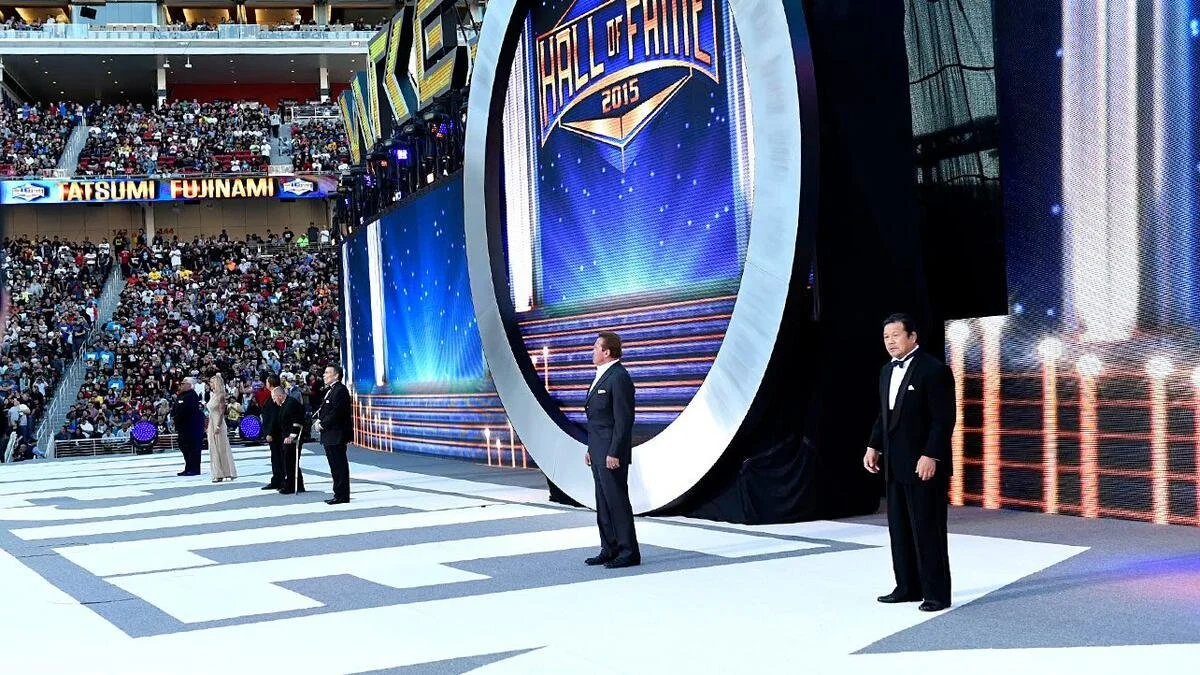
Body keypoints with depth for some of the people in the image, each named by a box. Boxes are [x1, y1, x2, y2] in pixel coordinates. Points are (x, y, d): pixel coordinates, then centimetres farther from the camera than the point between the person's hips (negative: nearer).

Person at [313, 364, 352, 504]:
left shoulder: (340, 390, -15)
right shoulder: (329, 390, 17)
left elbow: (335, 413, -20)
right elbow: (324, 409, 21)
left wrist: (322, 425, -14)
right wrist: (319, 420, 3)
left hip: (337, 435, -10)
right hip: (329, 436, 10)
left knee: (340, 466, -5)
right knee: (335, 466, 14)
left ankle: (342, 495, -1)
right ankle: (339, 494, 20)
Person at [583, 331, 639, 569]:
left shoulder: (619, 377, -15)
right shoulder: (602, 376, 16)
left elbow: (624, 420, -20)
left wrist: (614, 453, -21)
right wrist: (591, 448, 19)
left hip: (612, 453, -10)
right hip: (599, 452, 10)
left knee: (617, 502, -6)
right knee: (603, 504, 12)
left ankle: (628, 553, -1)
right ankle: (610, 550, 18)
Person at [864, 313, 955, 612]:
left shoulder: (934, 370, -12)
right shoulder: (887, 371, 14)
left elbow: (944, 419, -16)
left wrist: (931, 456, -21)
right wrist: (874, 447, 11)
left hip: (924, 465, -8)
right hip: (895, 465, 8)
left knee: (928, 530, -3)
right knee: (900, 529, 12)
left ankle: (936, 593, 4)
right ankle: (908, 587, 20)